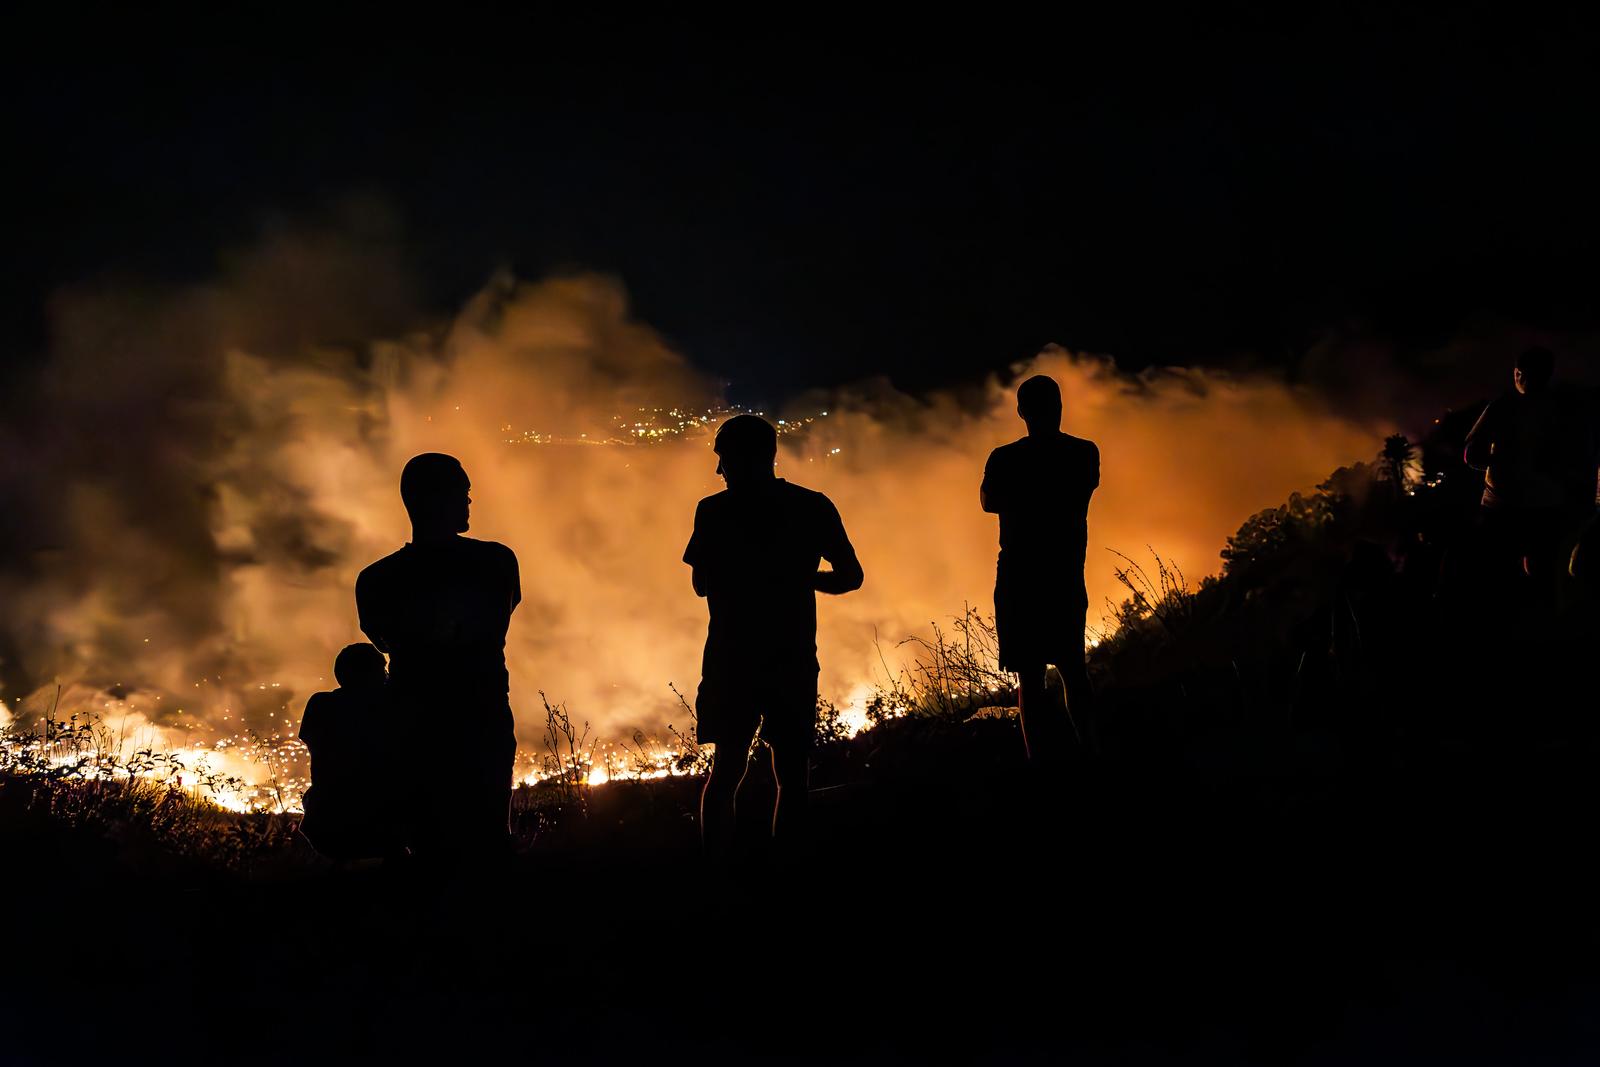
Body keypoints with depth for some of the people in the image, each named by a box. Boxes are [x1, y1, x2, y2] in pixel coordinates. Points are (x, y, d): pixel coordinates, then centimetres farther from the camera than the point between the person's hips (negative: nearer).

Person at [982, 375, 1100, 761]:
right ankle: (1088, 749, 23)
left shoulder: (1006, 459, -8)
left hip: (1020, 578, -3)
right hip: (1068, 577, 3)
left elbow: (989, 503, 10)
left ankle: (1041, 758, -11)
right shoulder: (1085, 454, 0)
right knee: (1073, 669, 20)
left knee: (1029, 677, -4)